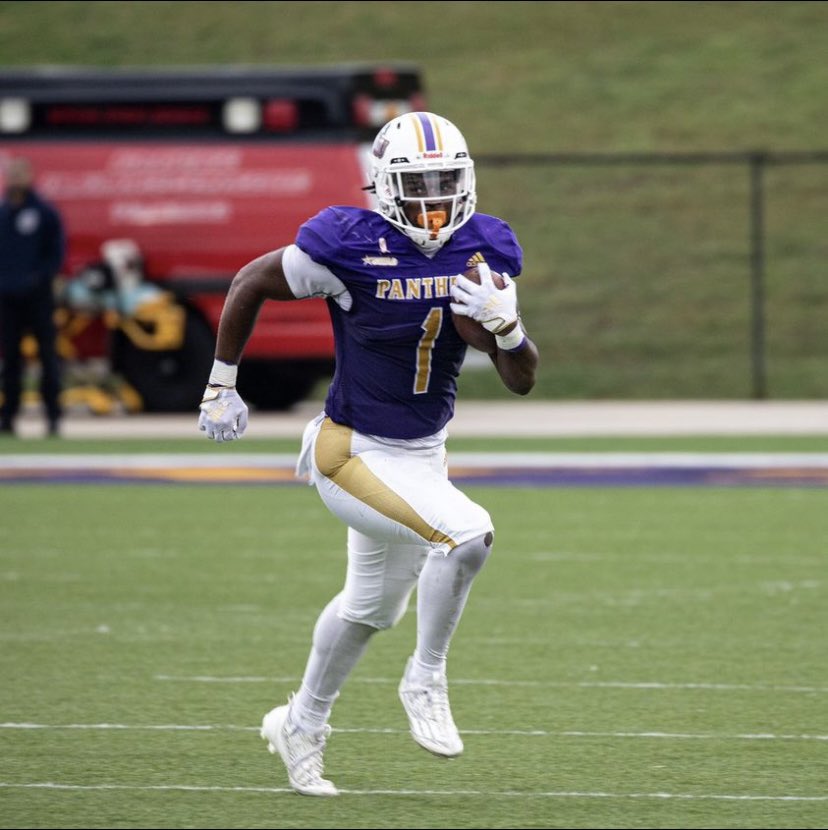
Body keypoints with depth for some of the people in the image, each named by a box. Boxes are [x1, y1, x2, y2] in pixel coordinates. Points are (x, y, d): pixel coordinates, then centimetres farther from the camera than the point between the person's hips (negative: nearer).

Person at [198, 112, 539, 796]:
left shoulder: (483, 250, -7)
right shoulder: (351, 246, -22)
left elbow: (522, 381, -4)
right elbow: (250, 284, -5)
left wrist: (506, 324, -26)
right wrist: (221, 386, 1)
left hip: (422, 455, 7)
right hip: (351, 453, -7)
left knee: (370, 608, 23)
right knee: (466, 533, -27)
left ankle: (301, 727, 45)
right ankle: (426, 682, -6)